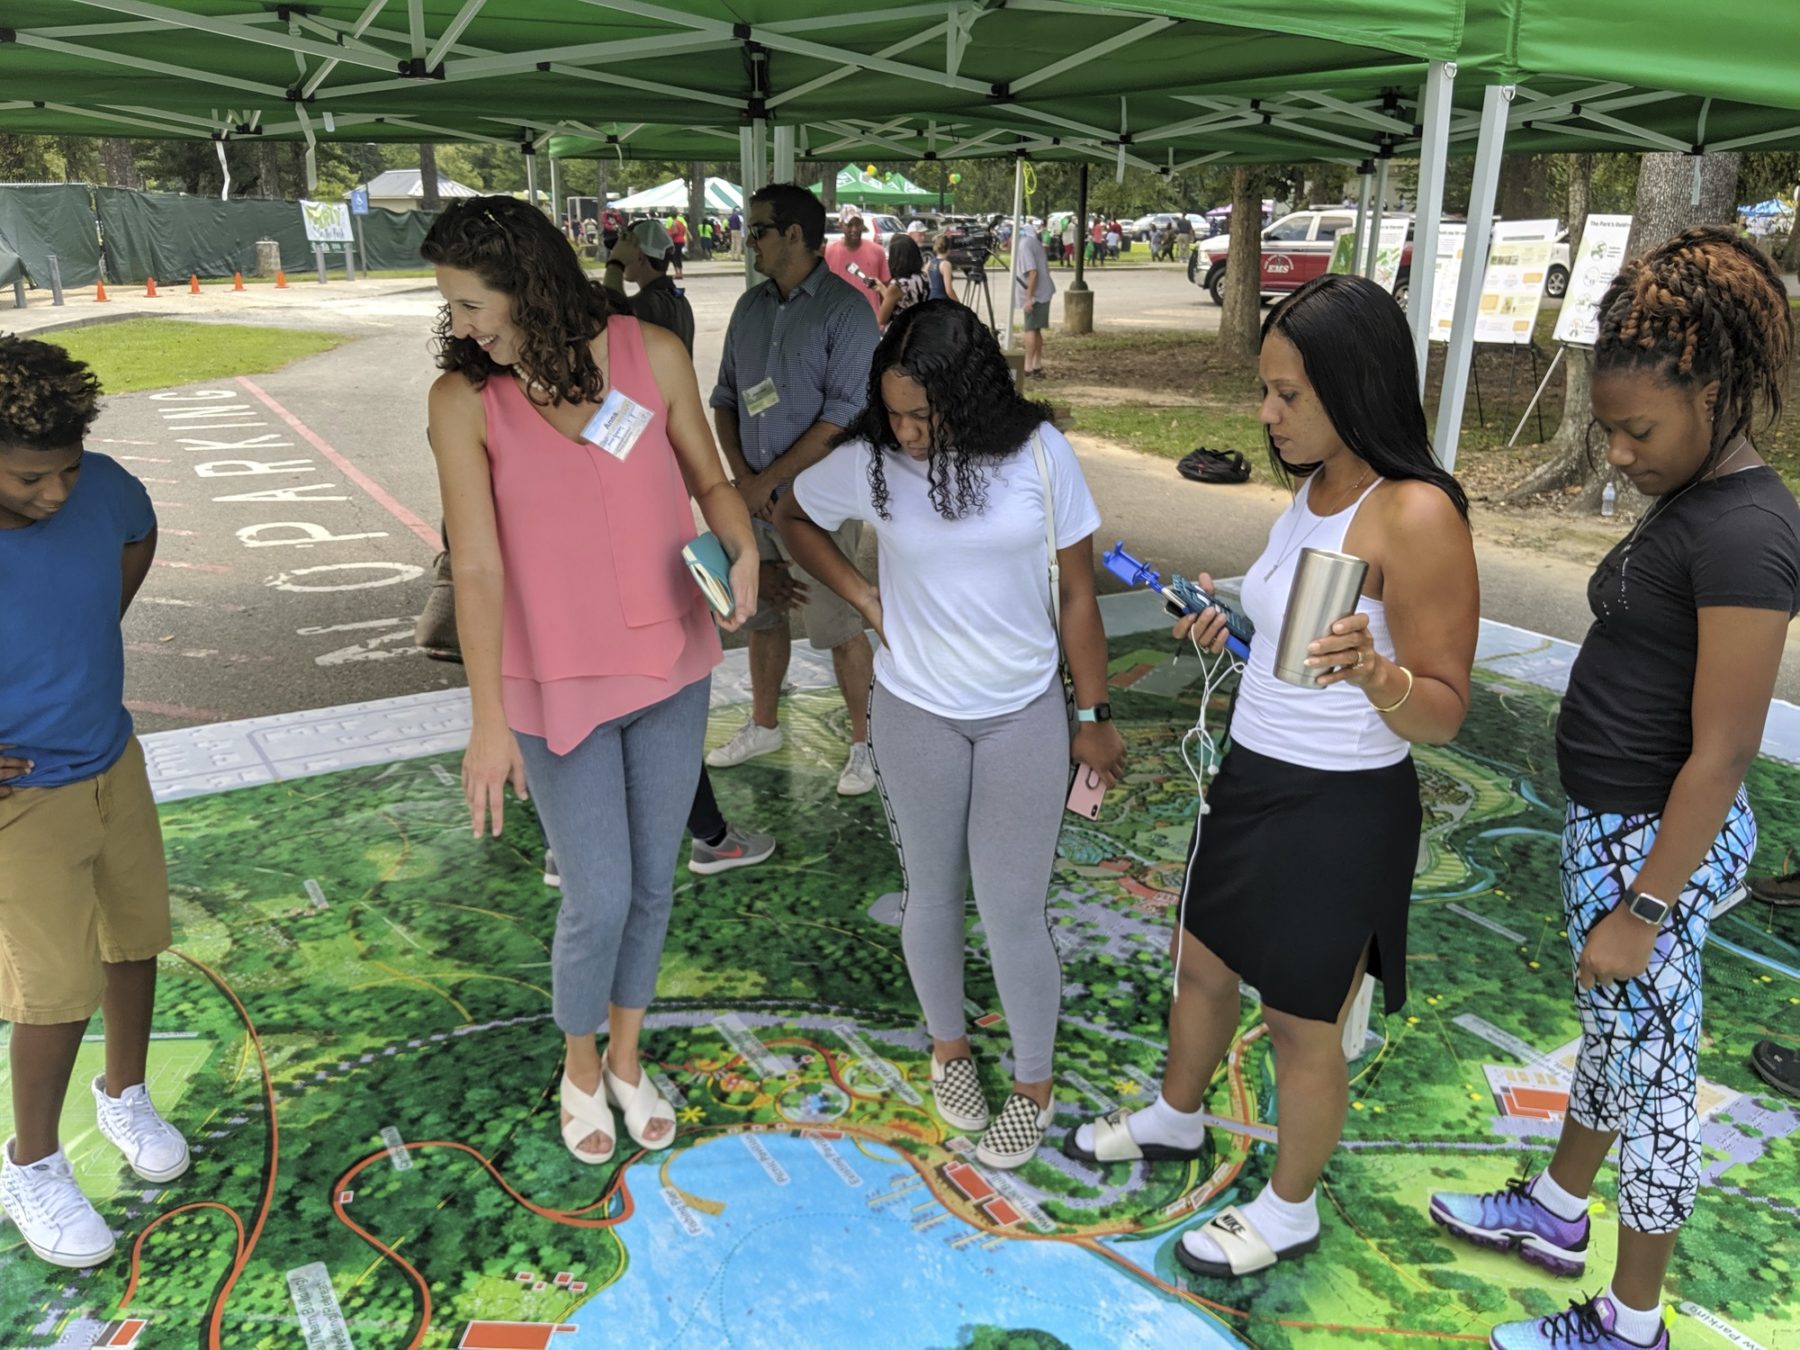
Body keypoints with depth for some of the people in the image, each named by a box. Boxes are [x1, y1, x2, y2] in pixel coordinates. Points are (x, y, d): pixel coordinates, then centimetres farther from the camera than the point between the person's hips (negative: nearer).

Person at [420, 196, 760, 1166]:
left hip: (671, 667, 3)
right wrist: (488, 719, -20)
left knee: (652, 884, 15)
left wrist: (742, 549, -18)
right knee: (597, 901, 3)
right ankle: (580, 1068, 35)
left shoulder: (652, 355, -8)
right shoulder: (464, 401, -12)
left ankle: (627, 1058, 42)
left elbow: (710, 480, 3)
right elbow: (477, 566, -16)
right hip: (557, 685, -2)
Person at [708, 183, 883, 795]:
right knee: (762, 614, 18)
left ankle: (866, 742, 17)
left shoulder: (845, 309, -12)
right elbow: (725, 396, 12)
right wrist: (740, 475, -5)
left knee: (838, 628, 0)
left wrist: (768, 479, -15)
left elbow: (844, 416, -18)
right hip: (752, 493, 7)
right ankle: (763, 726, 36)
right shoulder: (750, 306, 10)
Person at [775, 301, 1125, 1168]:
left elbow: (1077, 594, -5)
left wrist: (1095, 717, -1)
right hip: (915, 715, 1)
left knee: (1013, 910, 3)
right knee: (933, 894, 16)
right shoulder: (869, 462, -11)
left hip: (1026, 715, -1)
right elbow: (792, 517, 9)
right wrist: (861, 596, -4)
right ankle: (949, 1047, 42)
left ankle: (1033, 1087, 27)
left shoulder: (1039, 454, -13)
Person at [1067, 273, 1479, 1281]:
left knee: (1302, 1026, 12)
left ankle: (1290, 1211, 38)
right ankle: (1176, 1120, 51)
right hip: (1254, 779, 8)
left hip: (1343, 812, -8)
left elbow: (1443, 712, -21)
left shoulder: (1416, 516, -23)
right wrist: (1234, 629, 2)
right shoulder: (1310, 488, 3)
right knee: (1203, 964, 25)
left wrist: (1372, 672, -39)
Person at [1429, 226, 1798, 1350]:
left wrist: (1642, 911, -18)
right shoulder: (1691, 500, 5)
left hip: (1658, 838, -9)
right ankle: (1554, 1213, 46)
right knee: (1611, 1030, 24)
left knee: (1651, 1066, 7)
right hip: (1608, 820, 9)